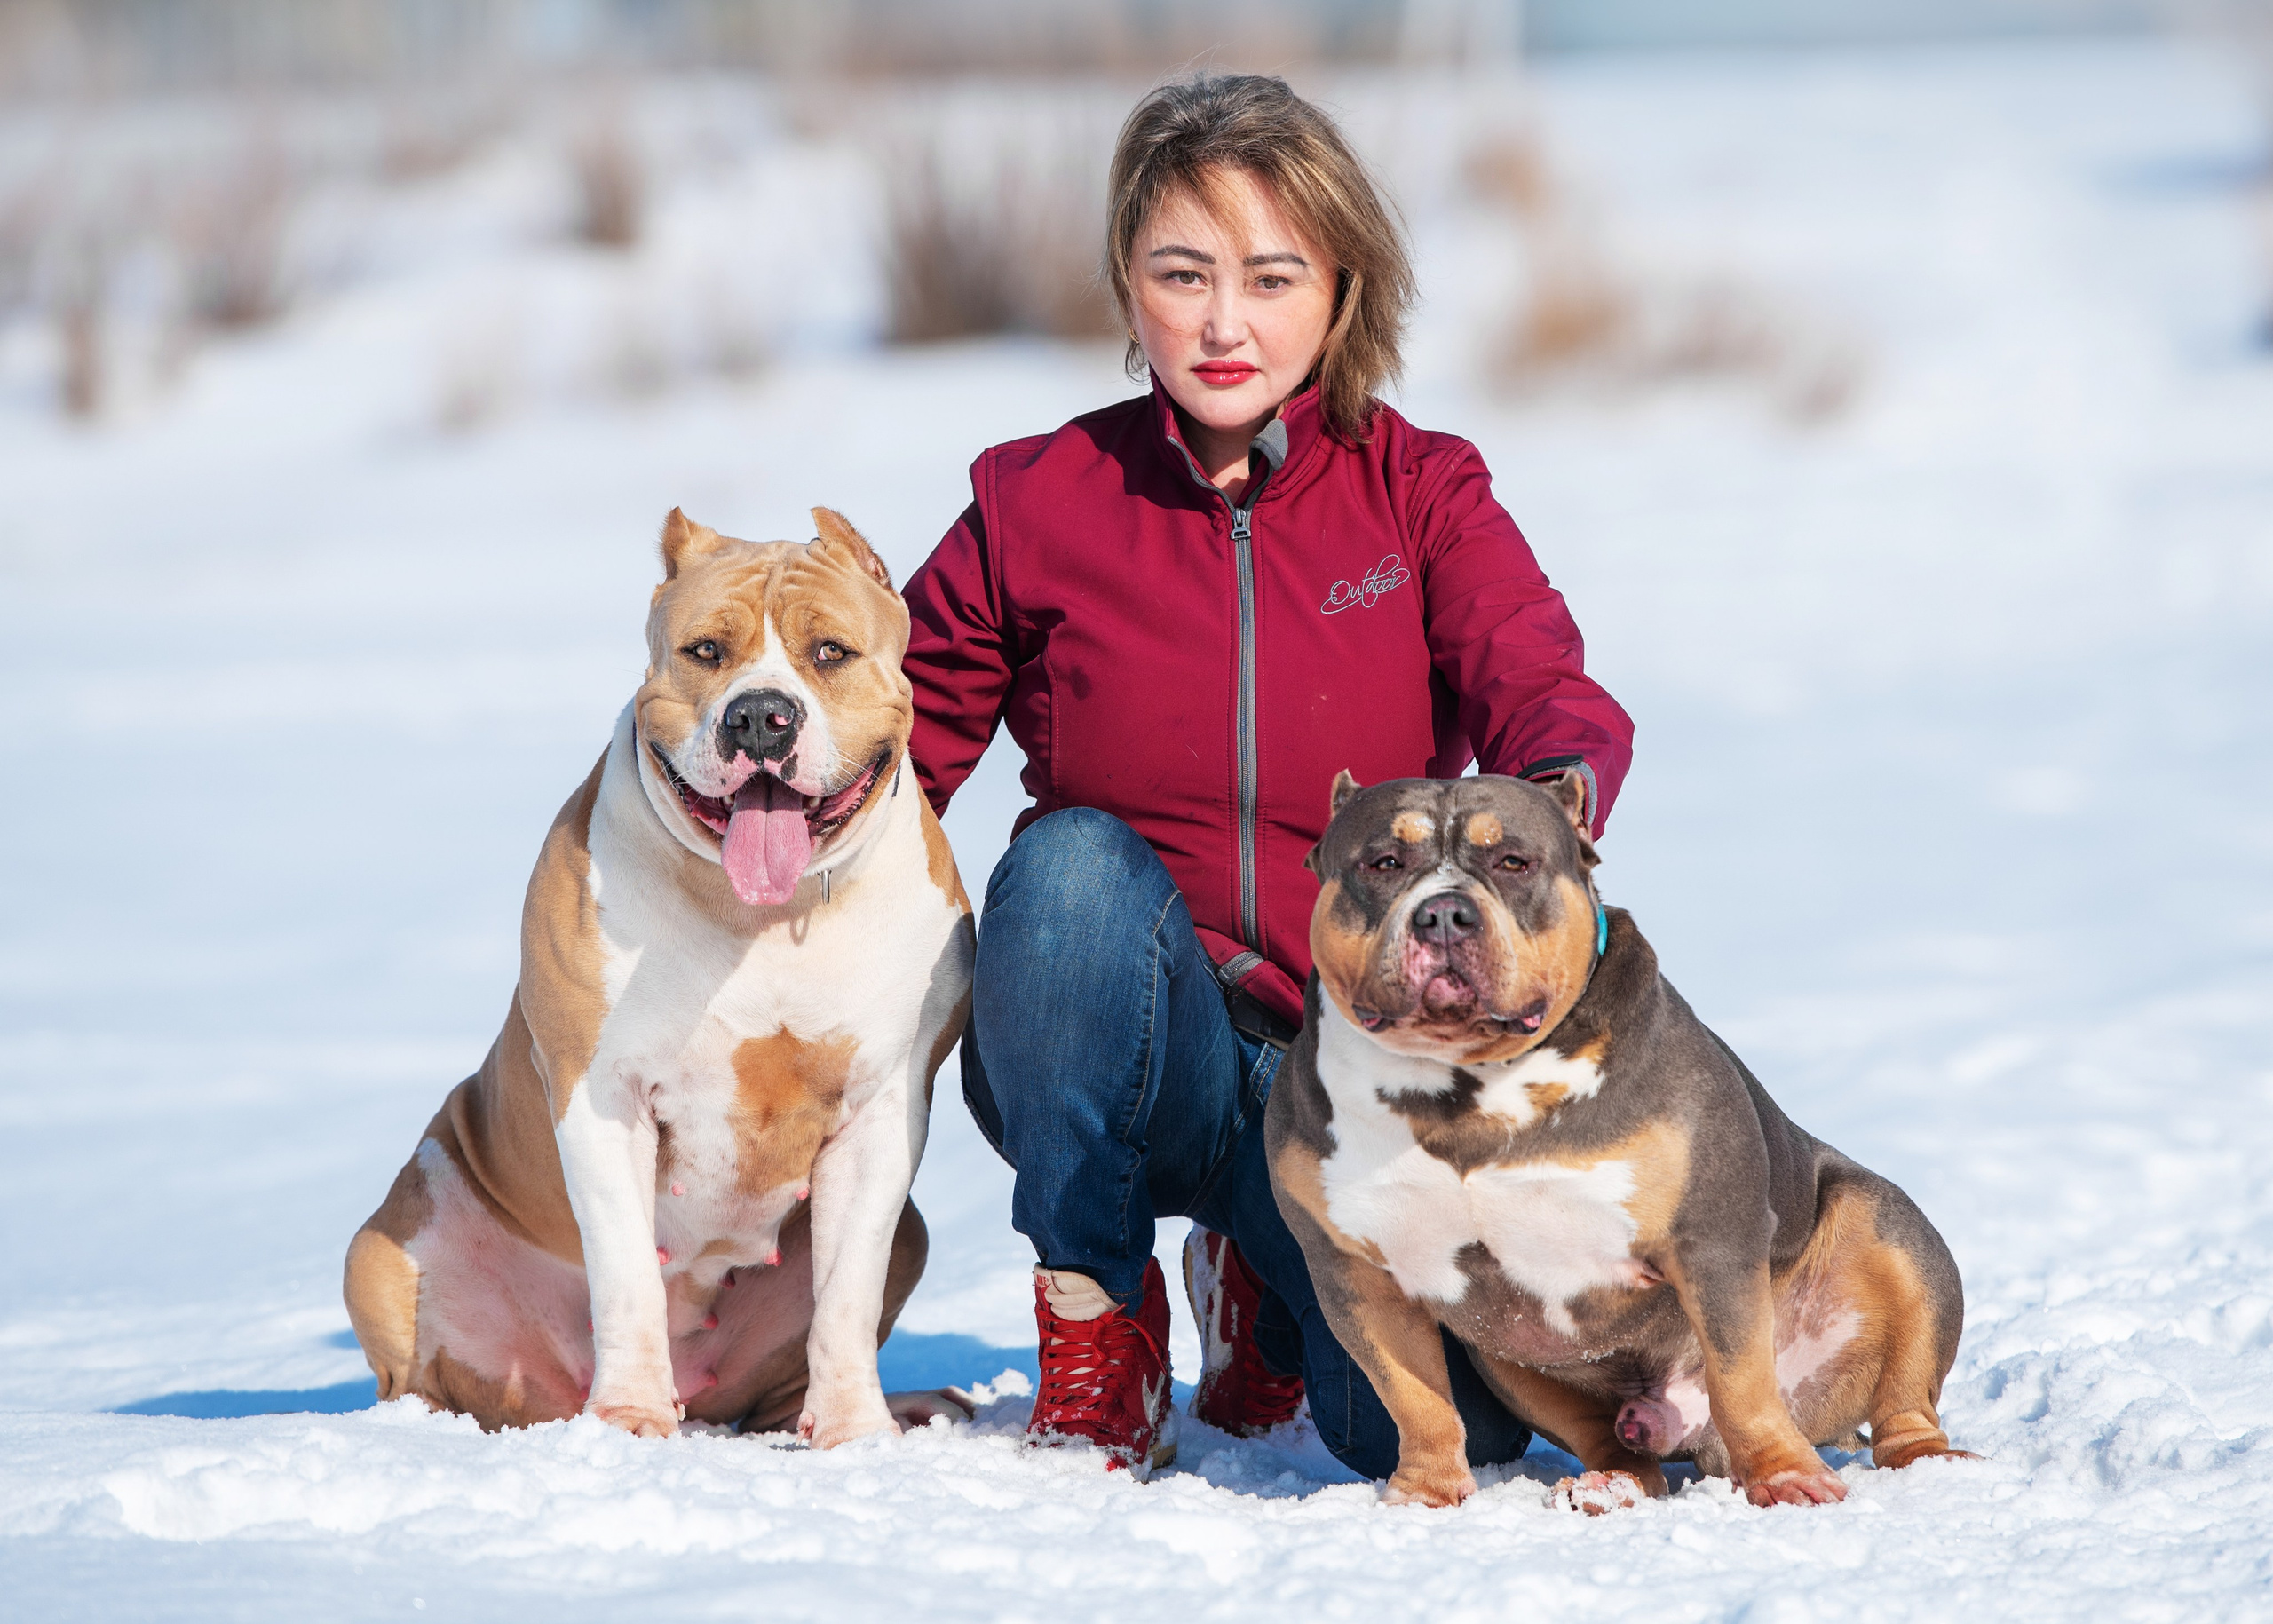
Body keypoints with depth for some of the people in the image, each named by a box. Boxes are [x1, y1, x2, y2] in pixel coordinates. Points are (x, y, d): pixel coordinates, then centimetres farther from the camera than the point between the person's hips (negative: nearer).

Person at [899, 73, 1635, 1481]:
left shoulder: (1420, 494, 2)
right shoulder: (1037, 506, 1)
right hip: (1117, 1062, 0)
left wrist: (1551, 803, -39)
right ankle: (1095, 1314, -12)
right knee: (1077, 857, -34)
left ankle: (1265, 1275, 15)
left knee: (1439, 1428, -24)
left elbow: (1548, 693, -14)